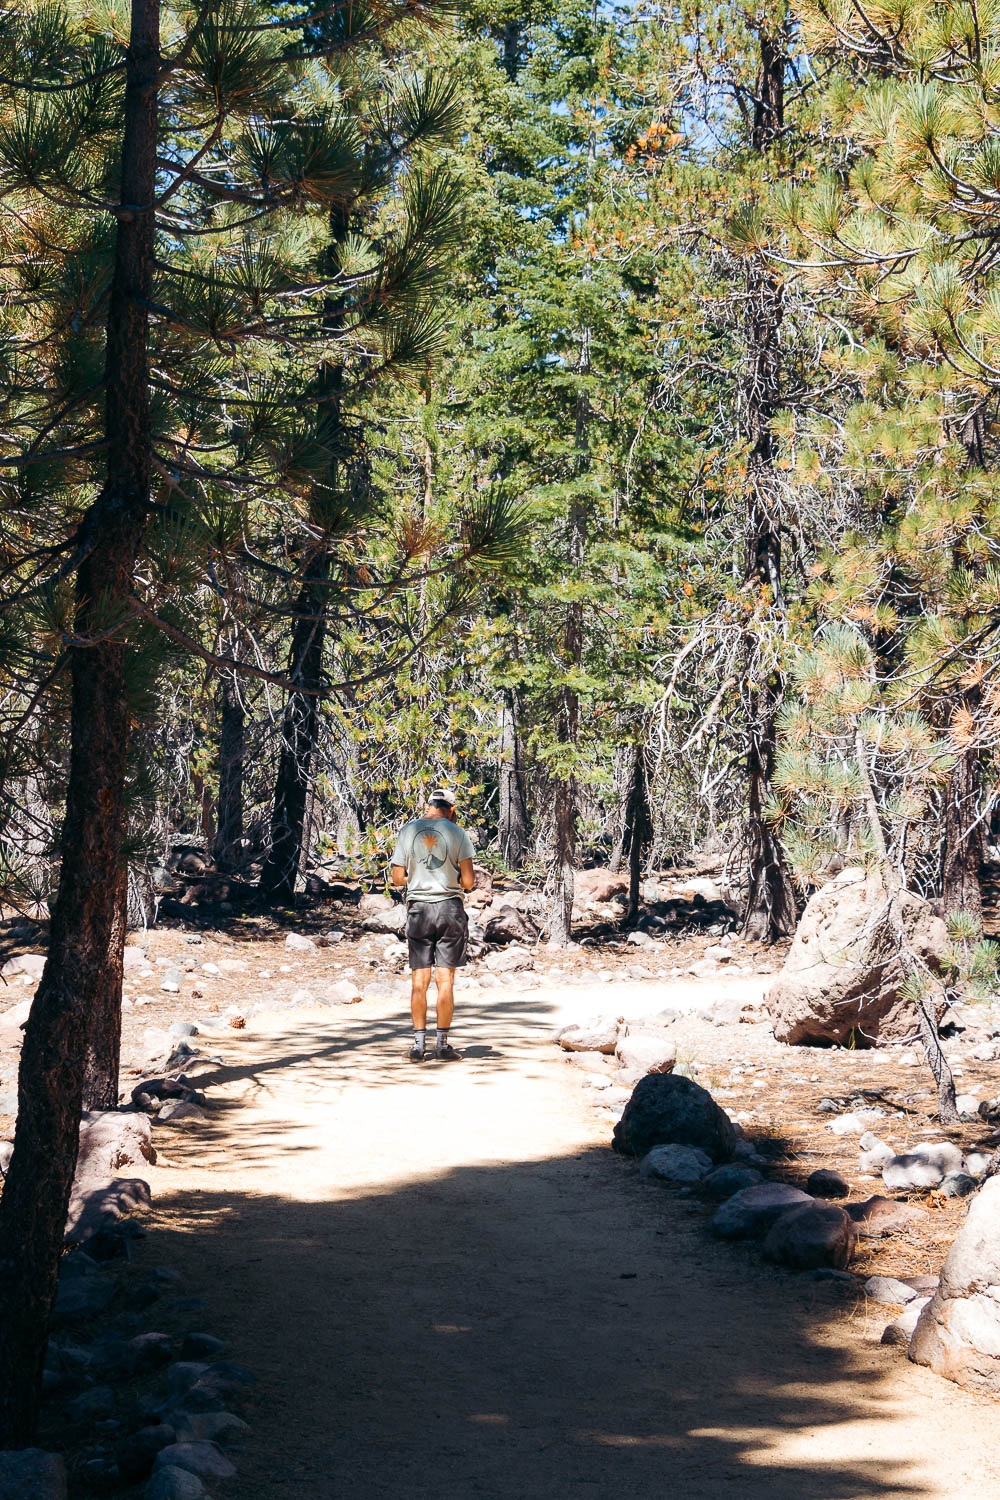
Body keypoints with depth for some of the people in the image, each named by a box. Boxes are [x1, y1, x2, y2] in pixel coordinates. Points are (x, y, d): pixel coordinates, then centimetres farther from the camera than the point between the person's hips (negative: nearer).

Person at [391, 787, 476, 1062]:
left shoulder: (408, 831, 2)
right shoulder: (457, 833, -3)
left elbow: (397, 878, 4)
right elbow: (469, 882, -6)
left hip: (418, 909, 1)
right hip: (450, 908, -1)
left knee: (419, 980, 5)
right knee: (445, 980, 1)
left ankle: (419, 1043, 5)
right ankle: (442, 1044, 2)